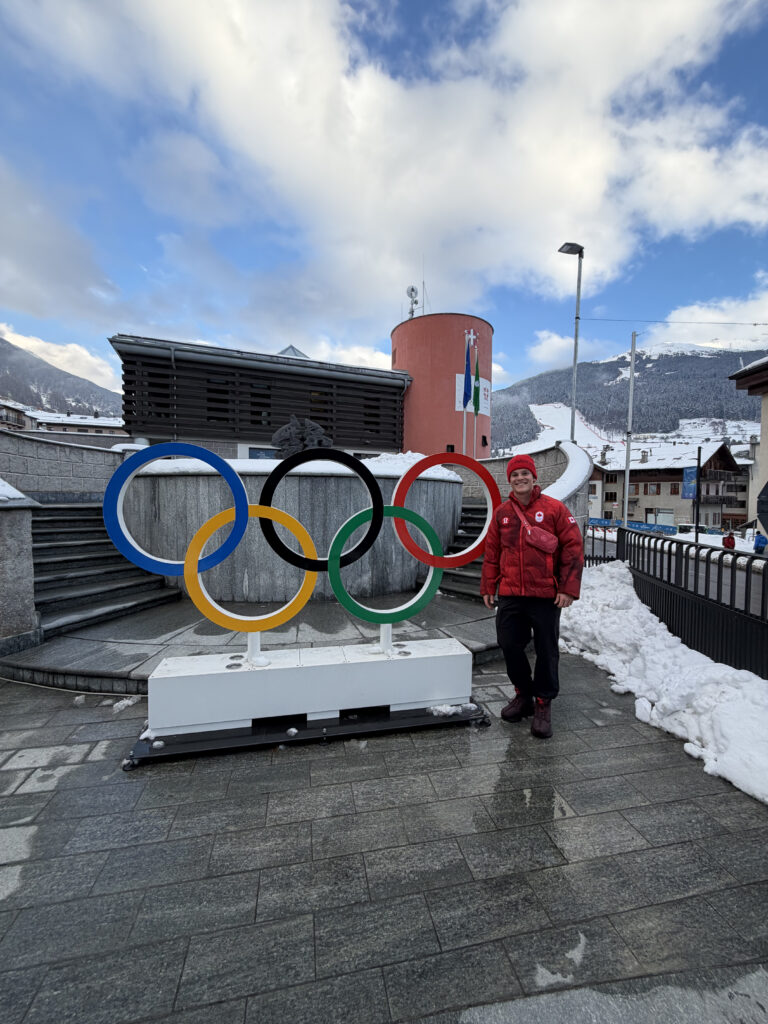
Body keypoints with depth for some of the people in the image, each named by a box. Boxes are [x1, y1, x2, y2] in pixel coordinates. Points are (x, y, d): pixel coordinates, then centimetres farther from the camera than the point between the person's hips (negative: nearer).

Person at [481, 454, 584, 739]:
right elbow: (491, 552, 11)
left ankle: (543, 704, 27)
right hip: (510, 595, 4)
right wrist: (488, 587, 9)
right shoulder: (502, 513, 7)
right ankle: (523, 695, 32)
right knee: (510, 645, 9)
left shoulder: (554, 509, -3)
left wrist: (568, 588, -10)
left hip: (546, 596, -3)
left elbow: (573, 547, -5)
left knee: (546, 651, 7)